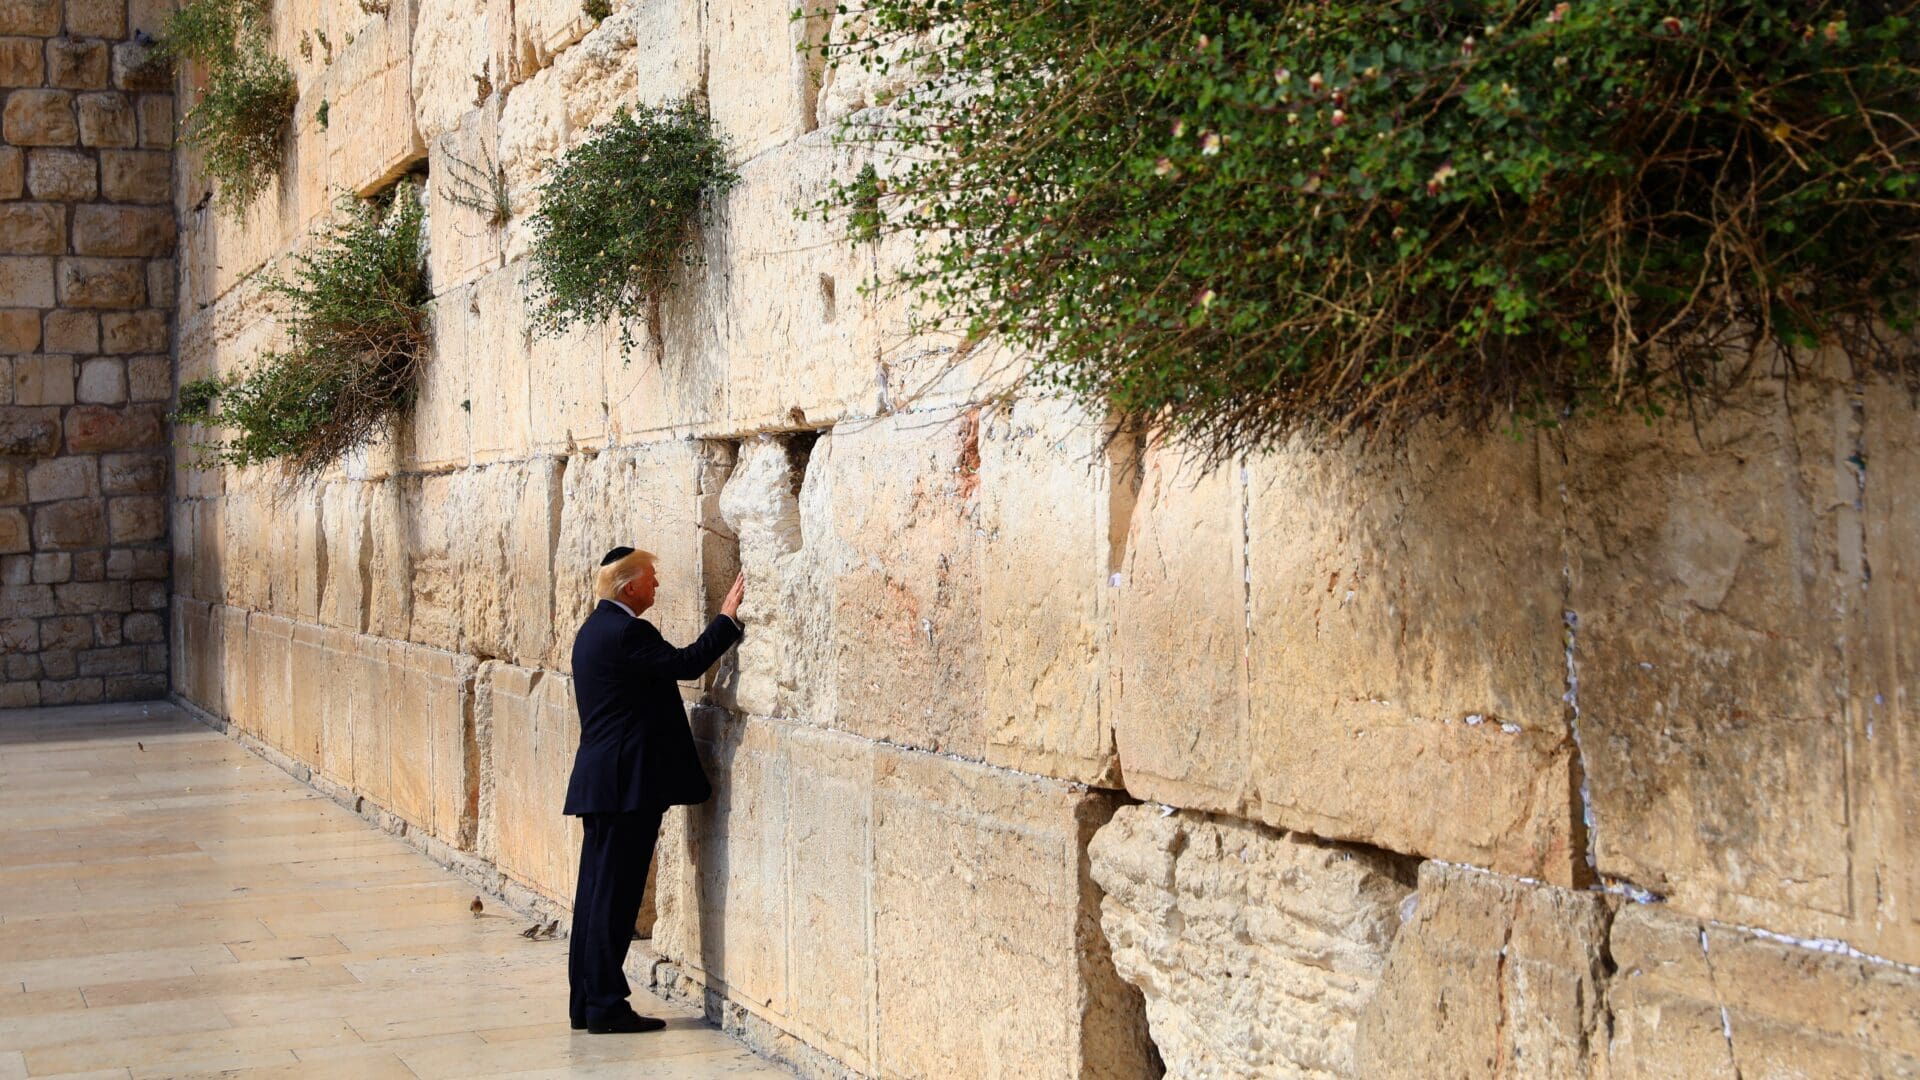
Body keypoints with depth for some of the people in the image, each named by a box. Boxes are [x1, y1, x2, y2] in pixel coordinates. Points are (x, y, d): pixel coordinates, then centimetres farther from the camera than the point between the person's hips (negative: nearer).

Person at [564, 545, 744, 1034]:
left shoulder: (595, 629, 17)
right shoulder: (627, 631, -15)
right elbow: (687, 663, -19)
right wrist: (728, 618, -12)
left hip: (599, 781, 10)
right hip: (627, 782, -10)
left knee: (597, 891, 12)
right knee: (614, 894, -6)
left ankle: (585, 1002, 16)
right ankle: (605, 1005, -2)